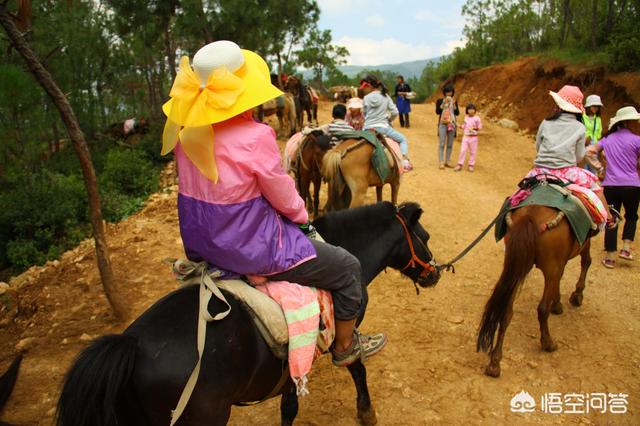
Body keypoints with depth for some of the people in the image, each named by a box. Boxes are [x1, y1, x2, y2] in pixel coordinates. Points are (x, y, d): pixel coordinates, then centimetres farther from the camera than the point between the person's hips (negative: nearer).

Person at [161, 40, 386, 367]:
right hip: (253, 251, -9)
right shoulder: (255, 138, -27)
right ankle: (344, 347, 30)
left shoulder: (185, 132, -4)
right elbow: (284, 198, -15)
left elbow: (208, 190, 7)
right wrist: (302, 215, 8)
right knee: (348, 268, 9)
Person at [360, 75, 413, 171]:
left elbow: (364, 113, 8)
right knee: (403, 139, 17)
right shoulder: (385, 96, 3)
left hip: (368, 129, 0)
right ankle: (405, 160, -4)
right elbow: (395, 112, 2)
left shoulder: (366, 98, -1)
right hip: (383, 127, 1)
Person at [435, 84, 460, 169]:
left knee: (450, 144, 5)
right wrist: (444, 103, -14)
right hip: (442, 124, -3)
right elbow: (437, 111, -9)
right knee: (442, 144, -9)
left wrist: (454, 105, -9)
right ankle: (441, 163, -11)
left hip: (452, 124, 4)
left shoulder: (454, 101, 10)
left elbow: (457, 113, 3)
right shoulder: (440, 101, 2)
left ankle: (447, 162, 12)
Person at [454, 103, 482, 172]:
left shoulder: (477, 118, -5)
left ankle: (471, 166, 14)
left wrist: (474, 128, -22)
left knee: (472, 152, 4)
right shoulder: (466, 117, 11)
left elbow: (480, 127, -7)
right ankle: (460, 165, 3)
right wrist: (461, 126, 0)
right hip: (465, 136, 3)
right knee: (463, 150, -3)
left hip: (473, 137, -3)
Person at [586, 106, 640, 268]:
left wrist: (597, 165, 8)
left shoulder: (608, 139, 8)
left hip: (610, 186, 3)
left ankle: (610, 258, 7)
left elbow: (589, 151, 0)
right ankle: (626, 249, 10)